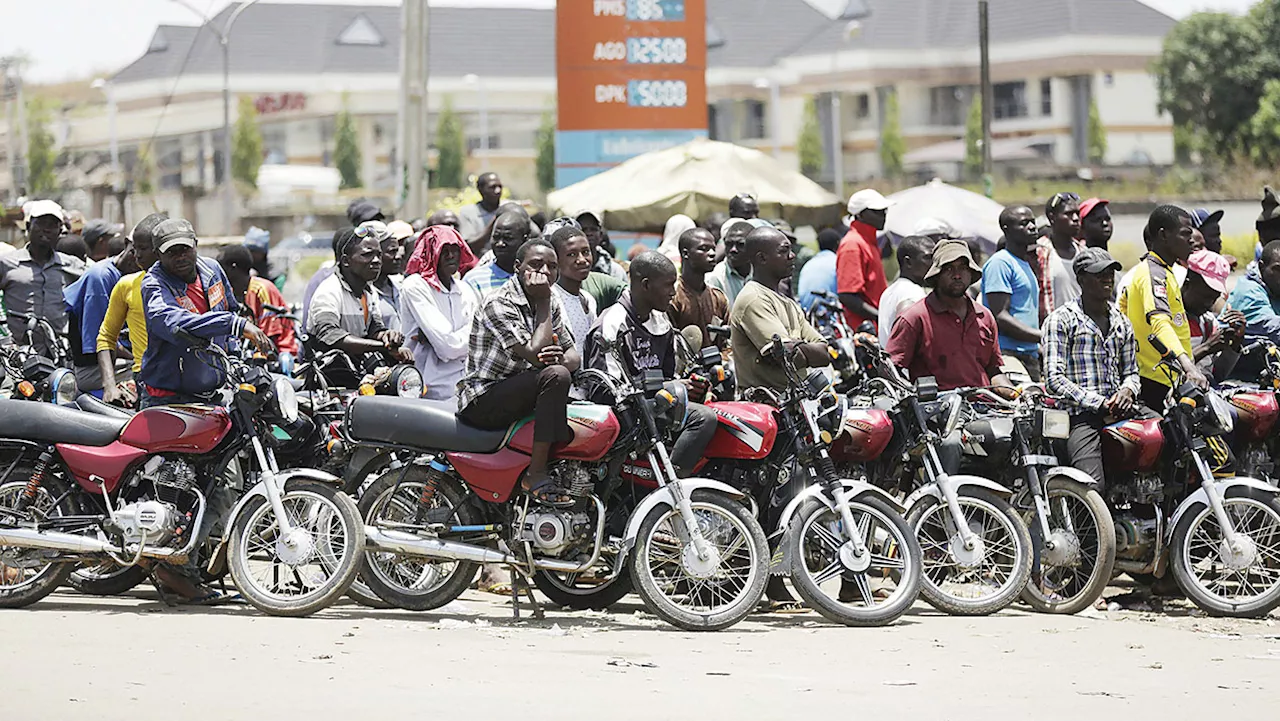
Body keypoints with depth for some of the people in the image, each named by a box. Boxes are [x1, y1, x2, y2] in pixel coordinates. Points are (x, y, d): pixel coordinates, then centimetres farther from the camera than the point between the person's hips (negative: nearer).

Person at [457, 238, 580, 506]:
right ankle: (535, 474, -31)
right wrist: (543, 304, -17)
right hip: (483, 400, -9)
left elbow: (574, 356, 7)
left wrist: (562, 358, -18)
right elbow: (534, 353, -26)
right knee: (555, 376, -31)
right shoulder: (500, 304, -17)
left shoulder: (551, 302, 11)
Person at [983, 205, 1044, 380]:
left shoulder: (1026, 264, 23)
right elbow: (1000, 317, -15)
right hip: (1009, 355, -10)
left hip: (1030, 357, 10)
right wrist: (1042, 337, -17)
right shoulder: (1000, 263, -8)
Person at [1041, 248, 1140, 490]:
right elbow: (1054, 378, -5)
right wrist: (1099, 404, -13)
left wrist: (1127, 390, 2)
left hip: (1118, 414, 7)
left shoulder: (1121, 322, 22)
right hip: (1081, 417, -7)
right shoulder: (1062, 319, 2)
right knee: (1093, 488, -26)